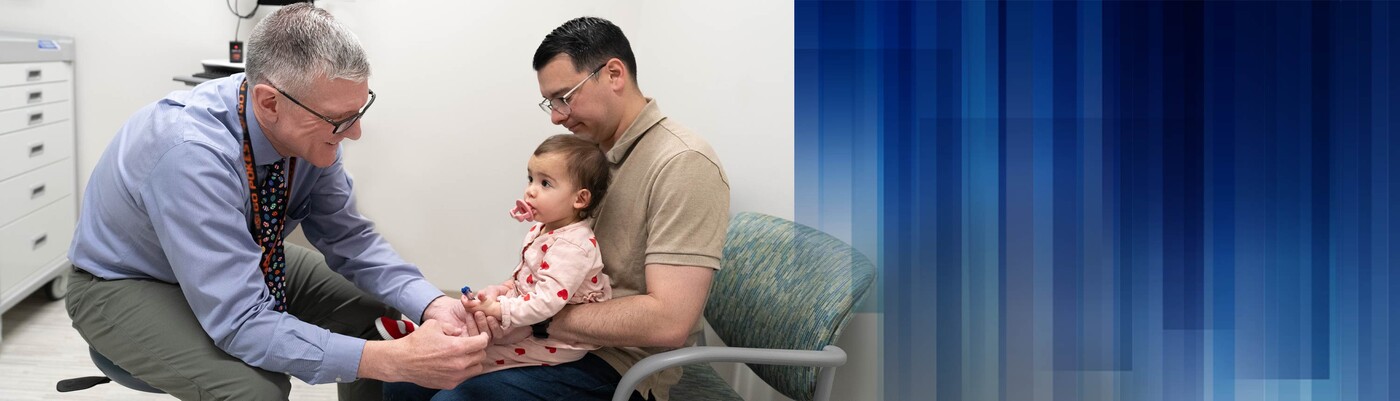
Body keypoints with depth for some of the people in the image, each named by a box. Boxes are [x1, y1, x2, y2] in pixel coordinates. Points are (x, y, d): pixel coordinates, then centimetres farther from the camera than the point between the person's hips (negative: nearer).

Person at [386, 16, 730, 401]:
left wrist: (536, 319, -22)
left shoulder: (683, 165, -19)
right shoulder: (593, 147, 9)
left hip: (622, 363, -8)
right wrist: (511, 294, -7)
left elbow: (669, 320, -26)